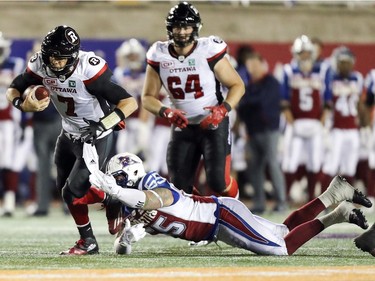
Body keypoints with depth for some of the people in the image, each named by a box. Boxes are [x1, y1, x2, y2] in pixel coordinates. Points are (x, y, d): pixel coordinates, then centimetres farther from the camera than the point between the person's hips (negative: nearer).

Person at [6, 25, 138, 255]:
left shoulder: (89, 70, -34)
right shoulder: (40, 65, -17)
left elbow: (130, 102, -35)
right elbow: (13, 90, -5)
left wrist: (103, 124, -48)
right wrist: (23, 104, -28)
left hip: (96, 138, -7)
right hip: (69, 134, 7)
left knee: (73, 191, -9)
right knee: (64, 185, 19)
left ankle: (88, 242, 12)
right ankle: (112, 201, 42)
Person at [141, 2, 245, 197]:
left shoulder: (209, 51, -15)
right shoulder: (159, 56, -5)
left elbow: (237, 85, -7)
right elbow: (148, 97, 3)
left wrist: (223, 109, -24)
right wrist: (165, 112, -17)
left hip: (214, 124, -4)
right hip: (182, 127, 4)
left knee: (218, 182, -15)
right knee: (179, 185, -1)